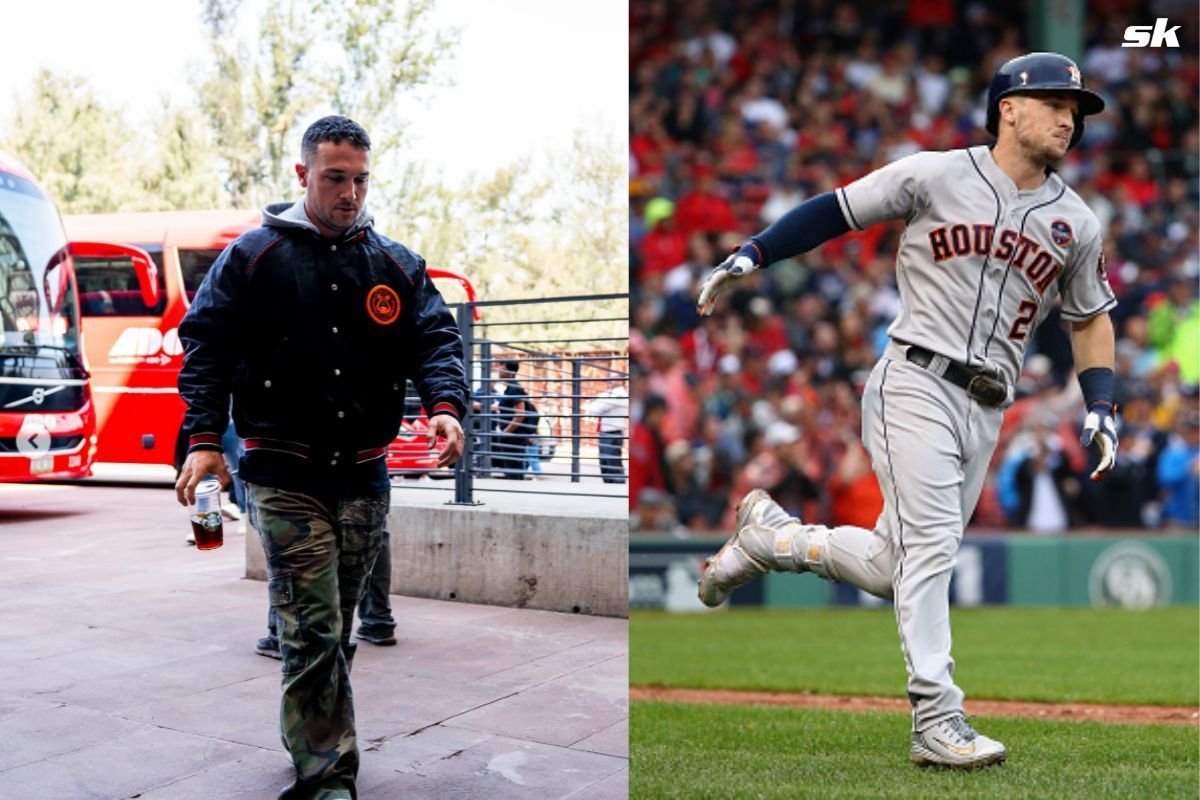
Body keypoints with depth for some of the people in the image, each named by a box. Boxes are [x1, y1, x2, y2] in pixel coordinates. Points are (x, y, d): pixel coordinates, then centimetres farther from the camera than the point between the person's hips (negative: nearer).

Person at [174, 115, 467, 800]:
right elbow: (207, 345, -1)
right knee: (314, 631, -10)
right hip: (286, 477, -4)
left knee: (338, 624, 16)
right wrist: (204, 437, -13)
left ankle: (312, 732, 35)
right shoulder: (254, 256, 1)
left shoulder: (397, 265, 10)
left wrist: (446, 405, -15)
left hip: (364, 476, 4)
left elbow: (437, 338, 6)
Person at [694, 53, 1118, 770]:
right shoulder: (935, 175, -1)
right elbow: (837, 210, 4)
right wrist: (752, 253, -4)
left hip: (986, 414, 5)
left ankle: (770, 535, 24)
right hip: (916, 384, -5)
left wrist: (1101, 406, 8)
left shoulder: (1077, 224, 12)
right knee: (930, 547, -15)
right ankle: (937, 721, -9)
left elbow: (1091, 317, 20)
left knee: (896, 569, 3)